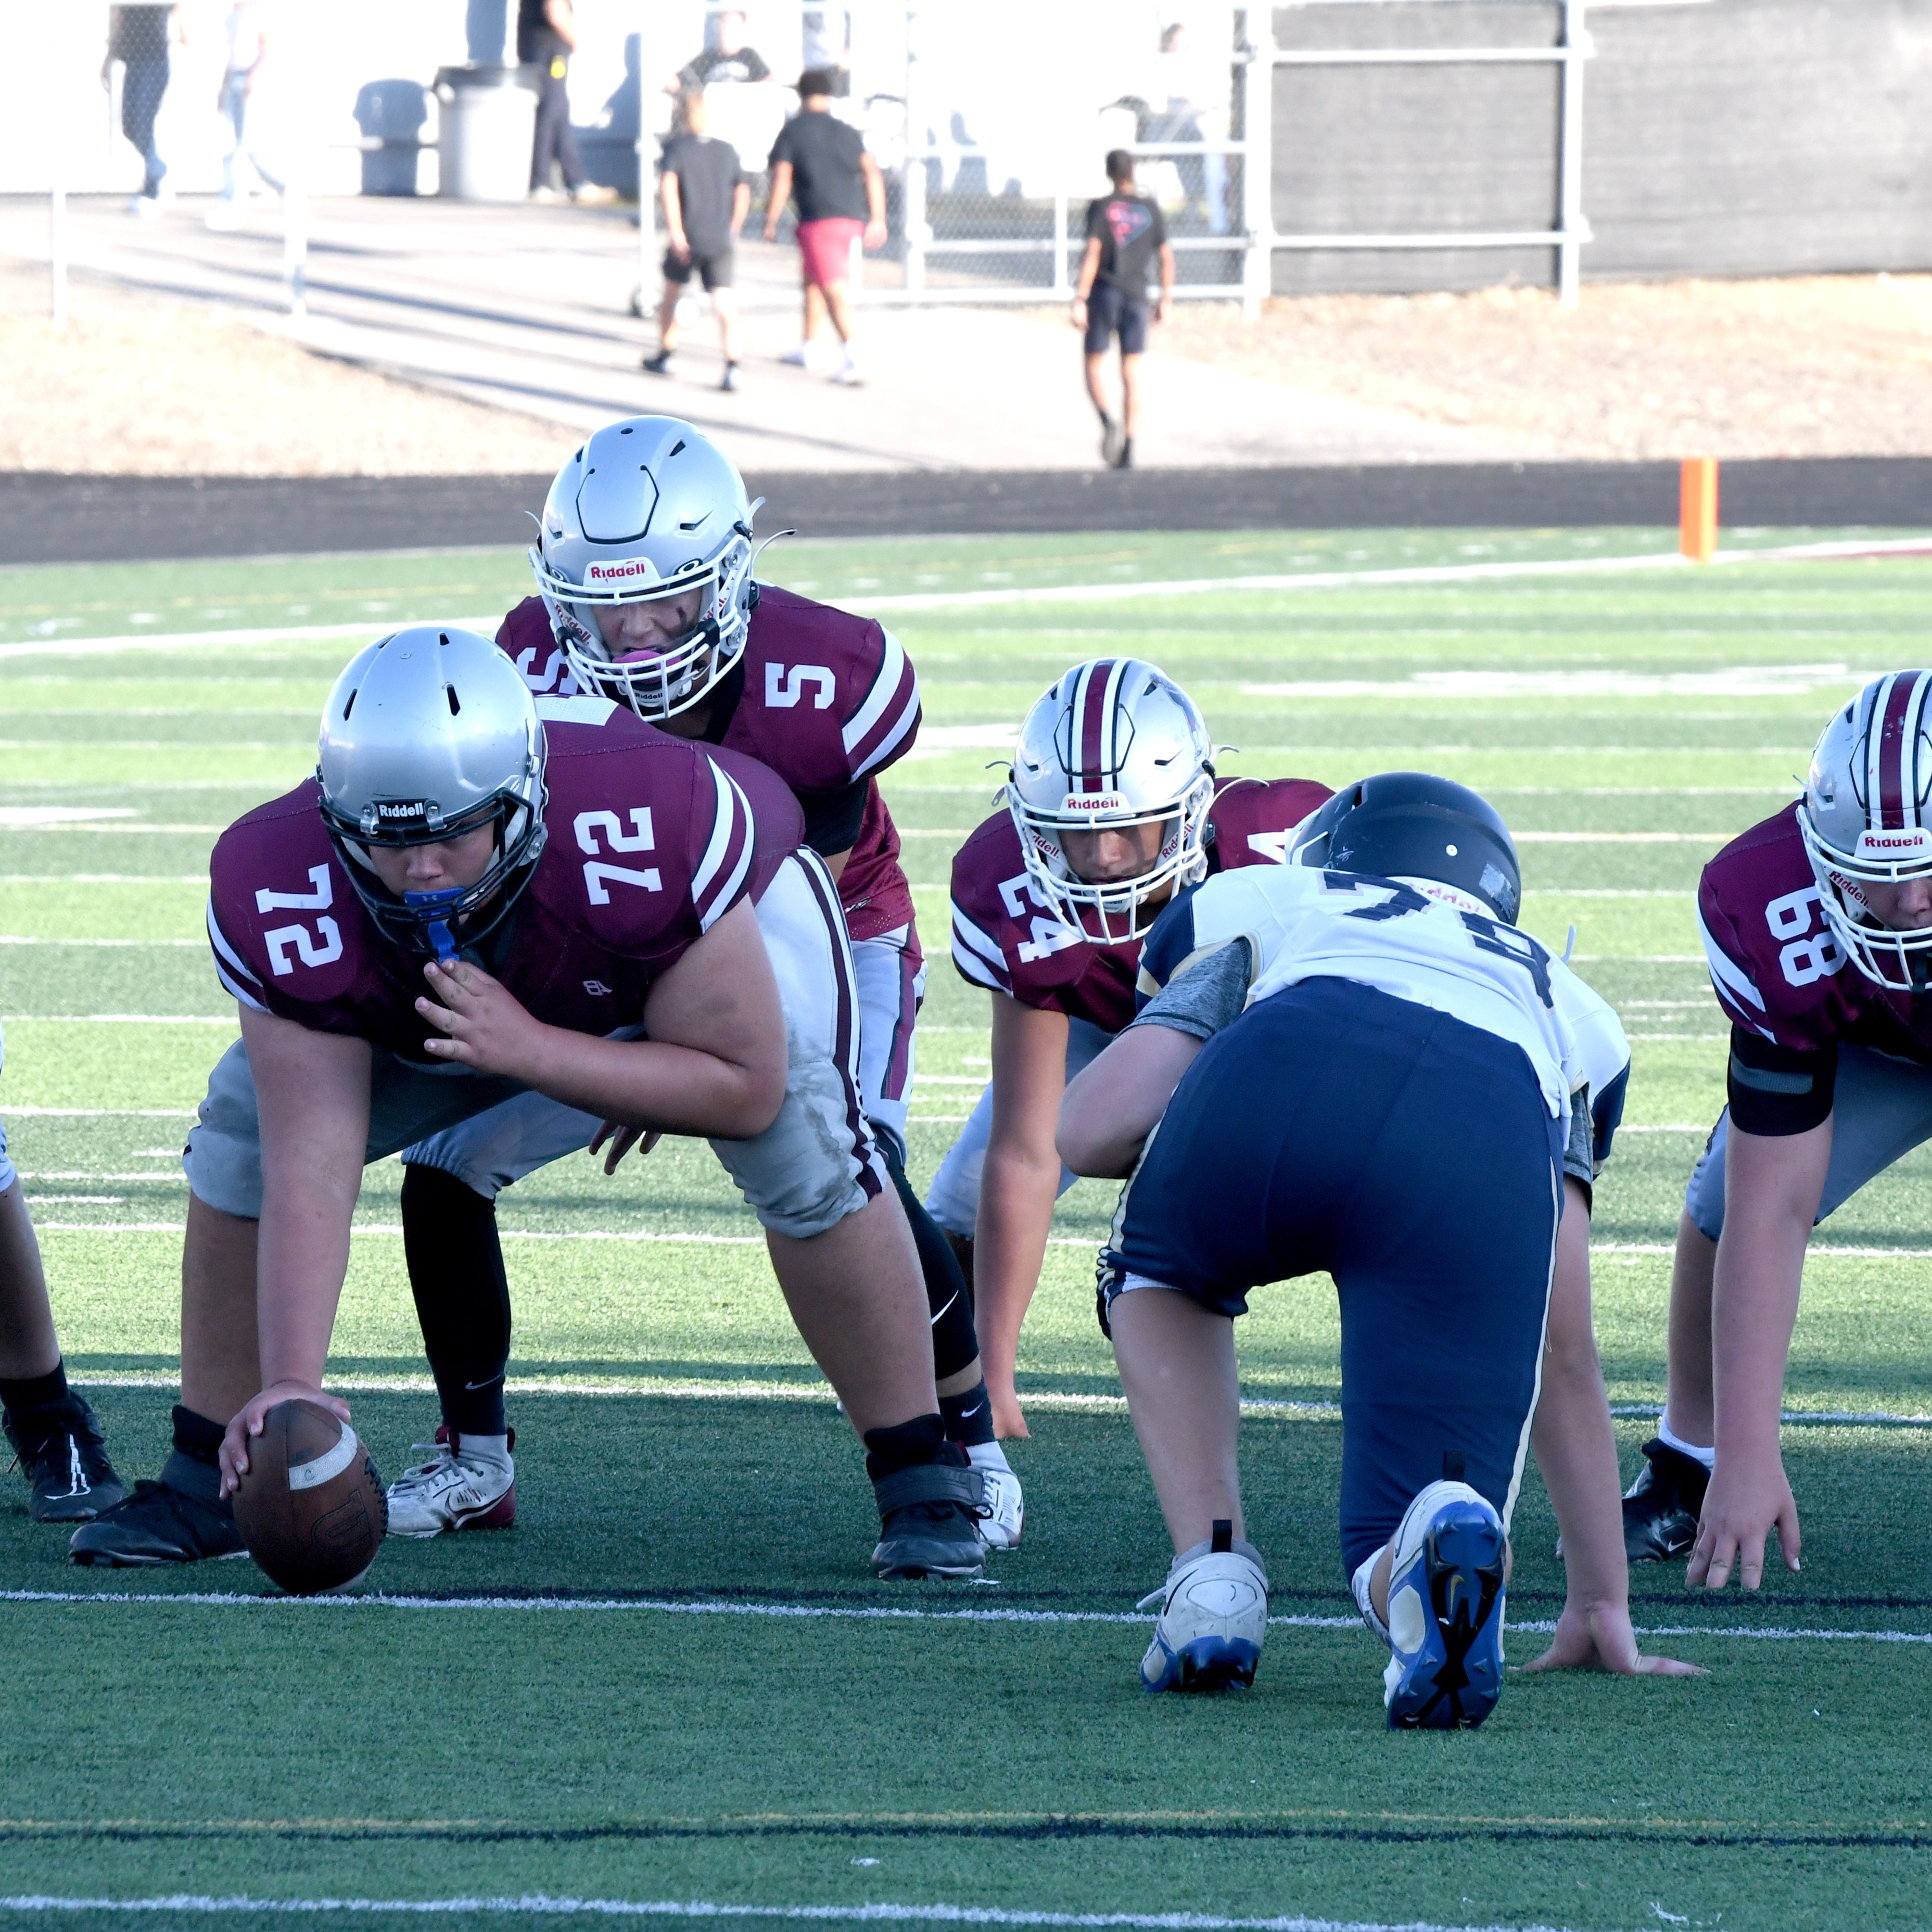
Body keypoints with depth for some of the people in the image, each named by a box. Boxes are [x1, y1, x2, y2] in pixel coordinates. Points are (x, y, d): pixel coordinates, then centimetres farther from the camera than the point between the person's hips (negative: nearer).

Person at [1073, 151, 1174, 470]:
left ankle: (1107, 421, -19)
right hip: (1136, 296, 2)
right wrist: (1166, 297, 18)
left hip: (1104, 297, -2)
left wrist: (1080, 300, -14)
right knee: (1132, 376, 5)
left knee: (1094, 366, 9)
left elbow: (1092, 254, -14)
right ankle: (1128, 449, 0)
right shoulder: (1150, 210, 4)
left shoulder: (1100, 208, -5)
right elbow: (1166, 257, 5)